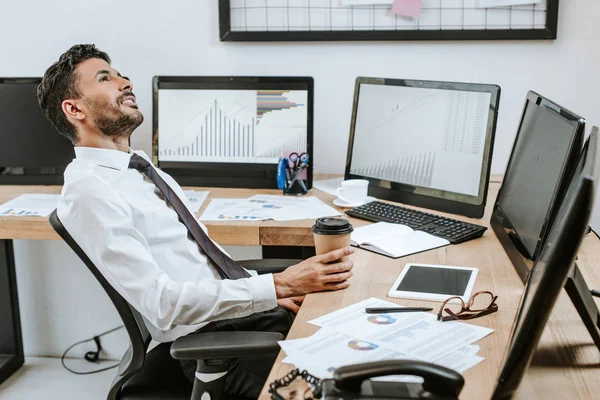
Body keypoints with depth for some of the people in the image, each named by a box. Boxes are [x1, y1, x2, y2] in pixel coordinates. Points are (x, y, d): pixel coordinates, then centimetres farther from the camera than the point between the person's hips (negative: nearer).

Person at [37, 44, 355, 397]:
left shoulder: (143, 168, 14)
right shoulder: (88, 191, -14)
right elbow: (162, 302, -22)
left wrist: (269, 286, 1)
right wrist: (278, 286, -25)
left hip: (242, 306, 8)